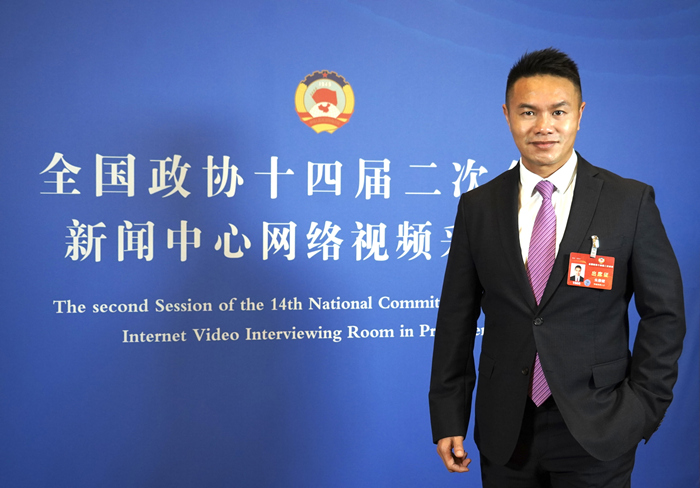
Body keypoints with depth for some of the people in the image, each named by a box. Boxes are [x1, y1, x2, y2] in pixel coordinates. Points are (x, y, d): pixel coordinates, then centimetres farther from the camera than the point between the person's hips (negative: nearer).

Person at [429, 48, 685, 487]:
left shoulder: (631, 202, -3)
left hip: (596, 433, -2)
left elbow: (664, 314, 0)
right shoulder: (477, 207, 3)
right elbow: (456, 318, 5)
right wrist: (449, 418, 3)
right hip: (505, 434, 2)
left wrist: (642, 408, -7)